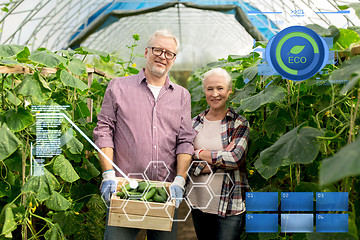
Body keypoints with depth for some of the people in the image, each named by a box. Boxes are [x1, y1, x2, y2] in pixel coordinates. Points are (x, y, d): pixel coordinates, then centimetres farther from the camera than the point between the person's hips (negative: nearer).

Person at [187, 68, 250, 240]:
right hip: (198, 203, 3)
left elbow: (236, 158, -16)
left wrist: (200, 153, -9)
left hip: (229, 207, -3)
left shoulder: (239, 124, -1)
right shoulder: (195, 123, 6)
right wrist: (221, 159, -14)